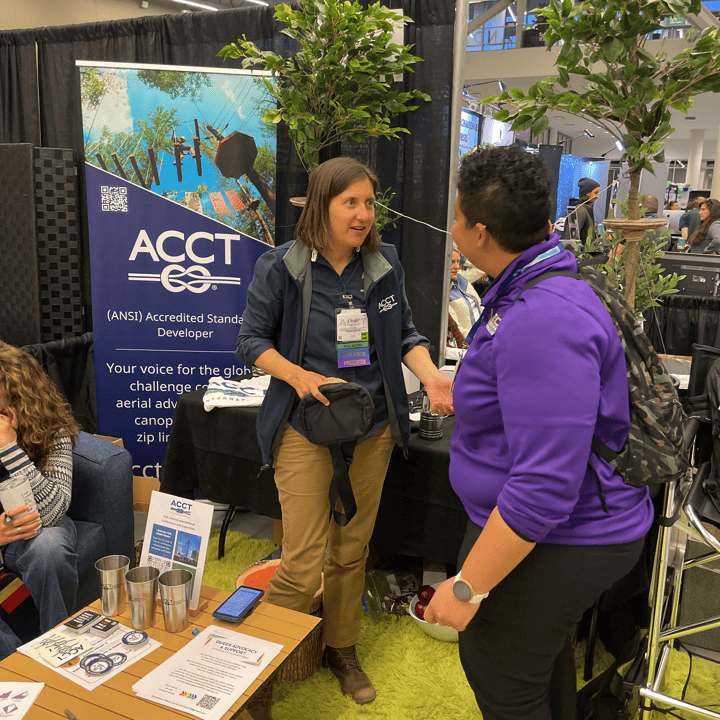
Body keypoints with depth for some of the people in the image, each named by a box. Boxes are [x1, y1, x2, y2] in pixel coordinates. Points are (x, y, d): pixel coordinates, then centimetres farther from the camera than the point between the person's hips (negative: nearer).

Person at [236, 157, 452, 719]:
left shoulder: (385, 263, 2)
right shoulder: (282, 267, -9)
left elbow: (405, 334, 8)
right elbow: (251, 340, -3)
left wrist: (431, 377, -11)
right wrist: (297, 375, -21)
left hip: (372, 430, 4)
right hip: (305, 430, -4)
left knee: (352, 551, 16)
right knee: (303, 565, -5)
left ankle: (341, 649, 39)